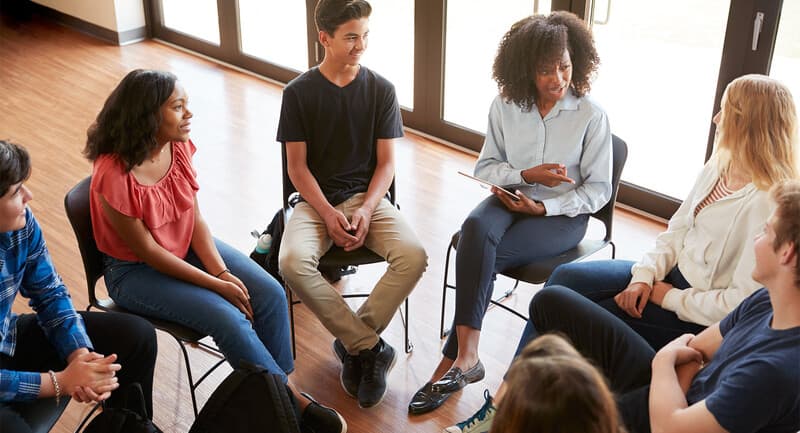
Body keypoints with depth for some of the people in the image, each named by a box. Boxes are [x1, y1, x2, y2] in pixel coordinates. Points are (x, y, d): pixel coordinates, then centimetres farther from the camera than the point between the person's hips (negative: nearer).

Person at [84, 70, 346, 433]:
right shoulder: (114, 175, -29)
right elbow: (146, 250, -22)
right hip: (135, 271, -6)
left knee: (270, 295, -10)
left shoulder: (179, 146, -10)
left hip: (187, 246, 6)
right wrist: (215, 284, -19)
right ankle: (293, 403, -6)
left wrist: (224, 272, -17)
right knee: (228, 318, -22)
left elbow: (195, 219, -3)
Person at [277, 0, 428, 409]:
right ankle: (370, 347, -16)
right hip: (316, 200, -1)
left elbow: (386, 163, 2)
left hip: (368, 197, 1)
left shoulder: (381, 90, 1)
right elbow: (297, 166, -2)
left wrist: (365, 210, -15)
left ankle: (353, 344, -11)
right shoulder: (298, 92, -3)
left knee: (414, 255, -27)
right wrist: (328, 214, -16)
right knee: (292, 262, -32)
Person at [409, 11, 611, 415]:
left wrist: (544, 207, -18)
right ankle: (467, 355, -31)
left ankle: (452, 359, -17)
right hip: (511, 199, 3)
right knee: (475, 229, -33)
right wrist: (526, 175, -13)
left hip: (562, 214, -3)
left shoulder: (591, 115, -9)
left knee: (481, 255, -28)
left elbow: (598, 189, -6)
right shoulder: (505, 106, -2)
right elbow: (485, 166, 6)